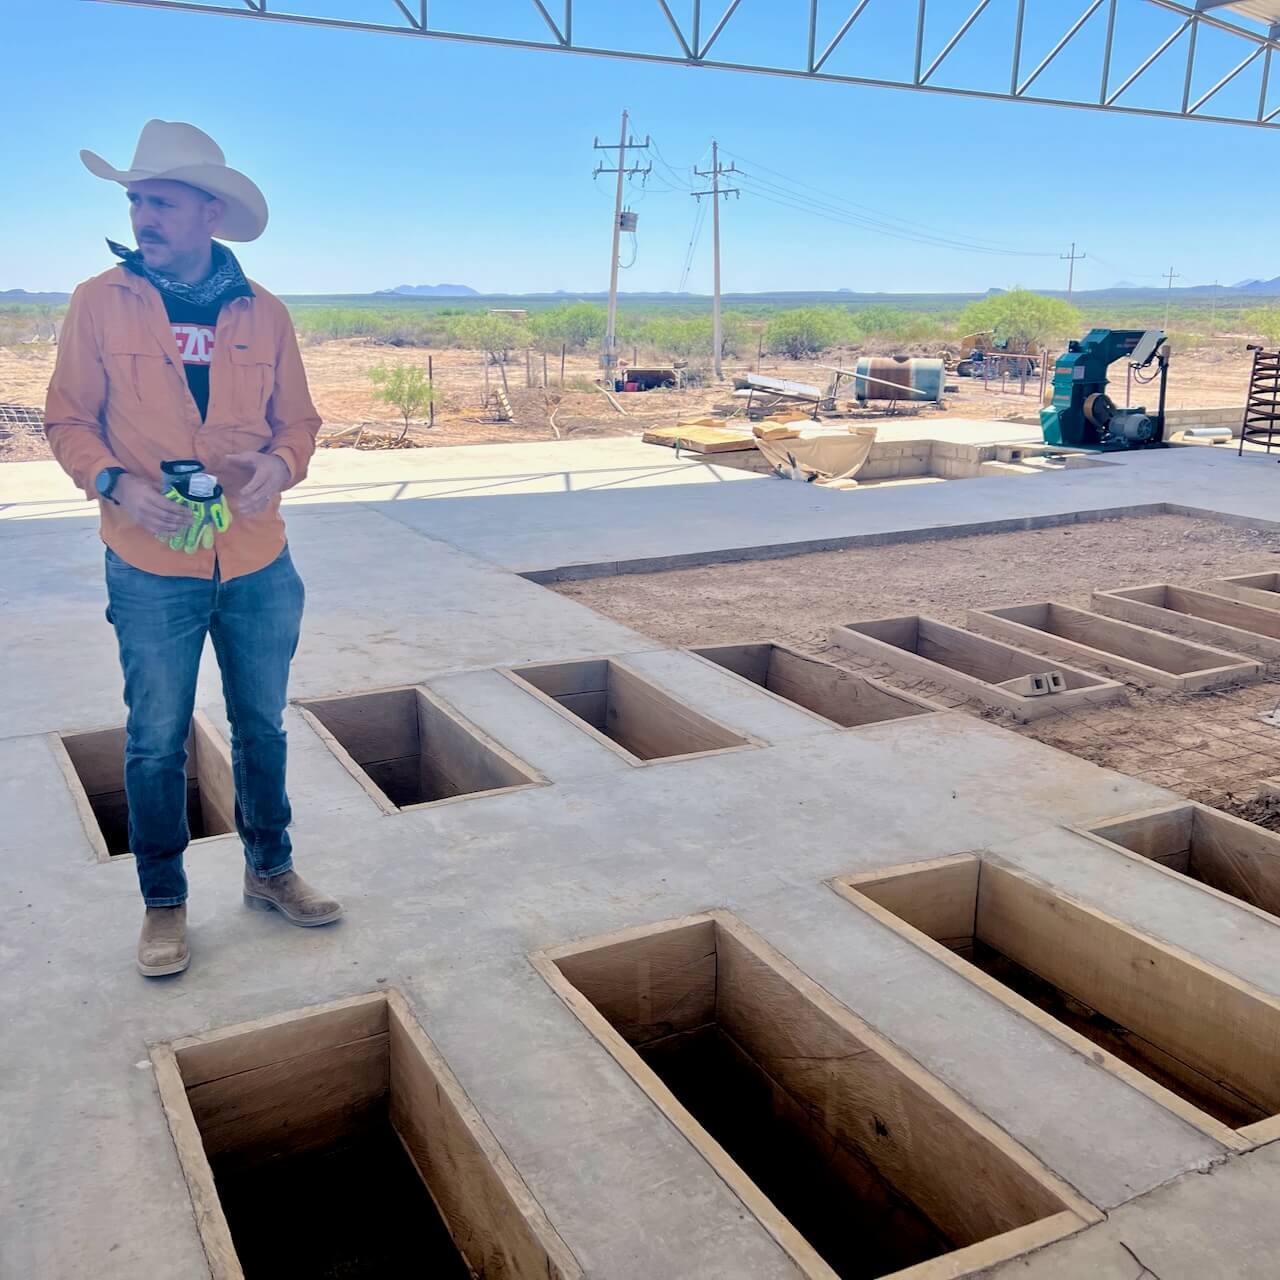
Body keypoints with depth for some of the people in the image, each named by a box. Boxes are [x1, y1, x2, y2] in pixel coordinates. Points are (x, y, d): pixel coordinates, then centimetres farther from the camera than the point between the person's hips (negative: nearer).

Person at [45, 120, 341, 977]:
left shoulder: (263, 314, 2)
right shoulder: (101, 304, -3)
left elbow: (298, 420, 8)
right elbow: (70, 419, 1)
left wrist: (281, 462, -14)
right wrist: (116, 483, -18)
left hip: (258, 563, 2)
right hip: (153, 568, -2)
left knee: (263, 727, 15)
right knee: (156, 742, 7)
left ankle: (270, 871, 34)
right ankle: (164, 904, 25)